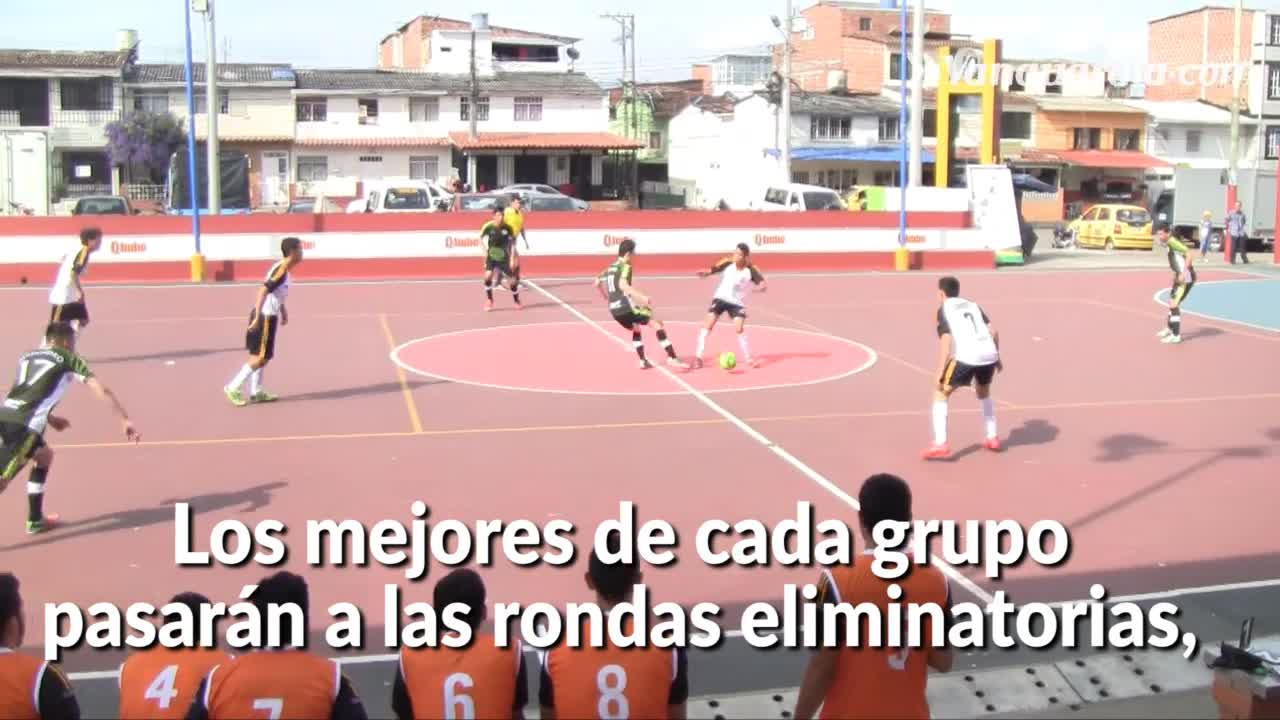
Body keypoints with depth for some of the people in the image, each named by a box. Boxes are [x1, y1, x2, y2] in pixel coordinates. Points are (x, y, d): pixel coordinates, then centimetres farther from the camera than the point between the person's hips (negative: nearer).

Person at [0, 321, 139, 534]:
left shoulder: (26, 357, 25)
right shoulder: (68, 359, 10)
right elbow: (102, 391, 3)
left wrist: (50, 418, 42)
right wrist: (126, 420, 5)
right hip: (23, 425, -7)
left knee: (44, 455, 28)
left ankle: (35, 519, 31)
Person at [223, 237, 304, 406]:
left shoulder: (283, 269, 10)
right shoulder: (281, 271, -19)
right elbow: (263, 292, -26)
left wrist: (283, 310, 27)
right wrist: (257, 317, -29)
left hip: (269, 317, 10)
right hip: (264, 317, -10)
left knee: (264, 356, 13)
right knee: (259, 358, -6)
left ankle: (256, 392, 18)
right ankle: (233, 388, 0)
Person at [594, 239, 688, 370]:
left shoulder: (610, 268, 19)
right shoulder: (625, 266, -6)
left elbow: (597, 283, 25)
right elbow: (622, 285, -23)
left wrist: (608, 297, 39)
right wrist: (642, 296, -29)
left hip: (614, 309, 8)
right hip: (626, 306, -8)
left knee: (636, 329, 33)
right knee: (657, 323, -4)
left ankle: (643, 361, 27)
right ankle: (672, 358, -13)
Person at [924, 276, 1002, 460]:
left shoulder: (944, 309, 8)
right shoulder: (972, 304, 25)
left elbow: (946, 341, -4)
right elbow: (993, 331, 17)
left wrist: (940, 373, -6)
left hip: (967, 357, -6)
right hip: (989, 354, 6)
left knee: (940, 394, 9)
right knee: (983, 393, 33)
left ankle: (940, 445, -3)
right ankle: (992, 438, 32)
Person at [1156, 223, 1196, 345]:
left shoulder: (1172, 242, -18)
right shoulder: (1167, 244, 11)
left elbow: (1188, 255, -24)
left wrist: (1183, 274, -26)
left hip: (1186, 277, -10)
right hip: (1180, 276, 10)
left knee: (1174, 304, -12)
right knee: (1172, 302, 23)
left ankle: (1176, 336, -9)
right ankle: (1170, 329, 41)